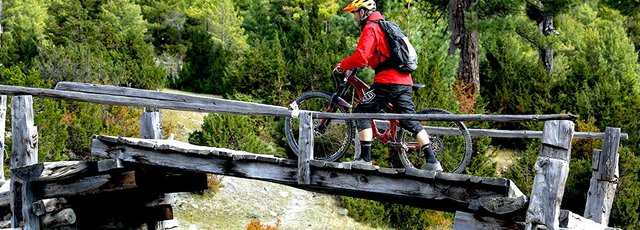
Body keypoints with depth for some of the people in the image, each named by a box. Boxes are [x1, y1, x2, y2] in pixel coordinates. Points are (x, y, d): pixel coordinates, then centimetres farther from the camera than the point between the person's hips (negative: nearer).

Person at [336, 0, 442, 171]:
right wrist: (356, 64, 32)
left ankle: (365, 158, -5)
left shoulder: (370, 28, -6)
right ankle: (432, 161, 5)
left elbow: (361, 57, -18)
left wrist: (342, 65, -4)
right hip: (404, 81, 9)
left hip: (387, 81, -9)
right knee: (410, 121, 10)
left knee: (361, 113, 0)